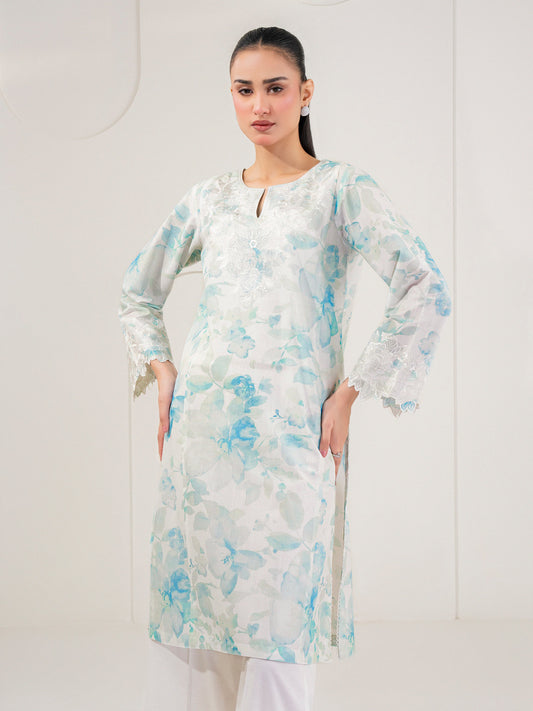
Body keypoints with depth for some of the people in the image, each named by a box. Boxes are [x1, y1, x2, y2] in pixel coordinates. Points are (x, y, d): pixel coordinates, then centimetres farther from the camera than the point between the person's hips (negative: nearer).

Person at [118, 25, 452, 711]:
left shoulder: (341, 187, 1)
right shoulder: (208, 197, 13)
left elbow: (426, 292, -9)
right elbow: (138, 290, 25)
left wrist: (350, 392, -10)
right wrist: (161, 371, 11)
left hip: (289, 434, -4)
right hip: (199, 429, 4)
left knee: (277, 612, -2)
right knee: (190, 602, 7)